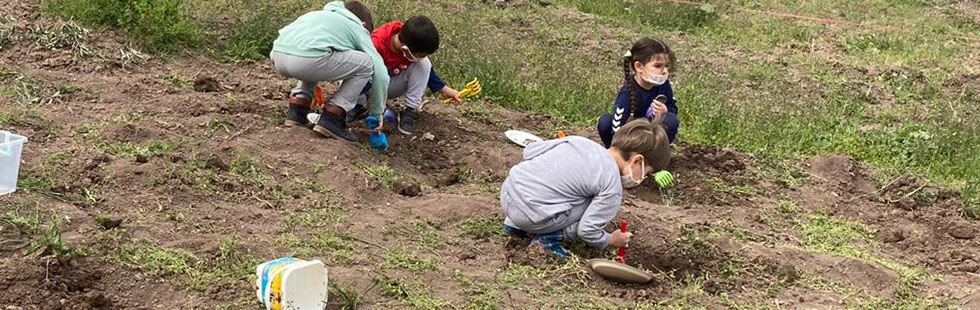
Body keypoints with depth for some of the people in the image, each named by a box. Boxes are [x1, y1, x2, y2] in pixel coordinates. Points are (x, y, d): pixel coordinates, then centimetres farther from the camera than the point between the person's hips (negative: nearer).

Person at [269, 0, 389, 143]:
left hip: (277, 56, 7)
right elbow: (381, 73, 14)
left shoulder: (319, 14, 38)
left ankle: (296, 111, 22)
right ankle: (331, 120, 6)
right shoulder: (358, 29, 21)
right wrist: (377, 113, 27)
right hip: (306, 60, -7)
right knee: (366, 64, 11)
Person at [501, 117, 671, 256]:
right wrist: (611, 240, 15)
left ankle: (515, 225, 22)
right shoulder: (613, 188, -7)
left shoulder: (579, 141, 11)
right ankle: (549, 238, 0)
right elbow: (588, 231, -6)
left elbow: (530, 150, 15)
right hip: (531, 215, -7)